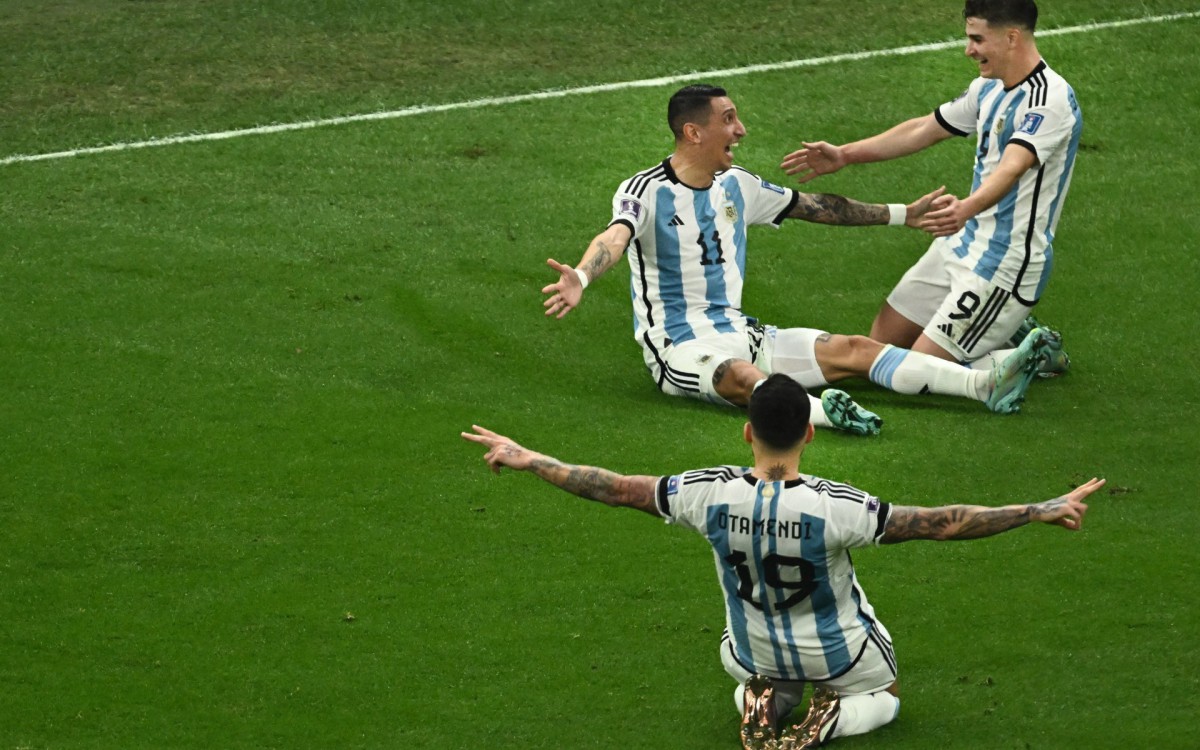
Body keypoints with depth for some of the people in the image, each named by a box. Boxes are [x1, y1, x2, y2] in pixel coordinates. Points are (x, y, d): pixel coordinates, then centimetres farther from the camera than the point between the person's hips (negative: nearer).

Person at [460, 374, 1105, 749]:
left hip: (755, 651, 2)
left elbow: (616, 489, -17)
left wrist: (526, 461, -4)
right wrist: (1042, 512, -28)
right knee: (884, 693, 32)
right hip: (841, 654, -2)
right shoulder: (834, 508, -35)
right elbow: (942, 523, -34)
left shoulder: (710, 496, -27)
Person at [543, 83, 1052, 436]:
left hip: (738, 333, 6)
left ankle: (988, 385, -20)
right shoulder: (646, 192, -11)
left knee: (852, 349, -9)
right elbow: (615, 238, -31)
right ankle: (823, 412, -66)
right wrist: (580, 278, -54)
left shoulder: (735, 186, 11)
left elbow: (814, 207, 21)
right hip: (678, 347, -6)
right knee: (739, 375, -40)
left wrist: (901, 215, 26)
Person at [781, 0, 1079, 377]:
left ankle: (1038, 356, 5)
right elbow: (924, 130, 19)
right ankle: (1009, 332, 21)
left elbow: (1011, 167, -40)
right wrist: (844, 155, 18)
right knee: (883, 340, 14)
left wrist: (966, 208, -58)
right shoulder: (989, 88, 7)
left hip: (1007, 266, -10)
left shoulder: (1051, 101, -23)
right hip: (963, 245, 10)